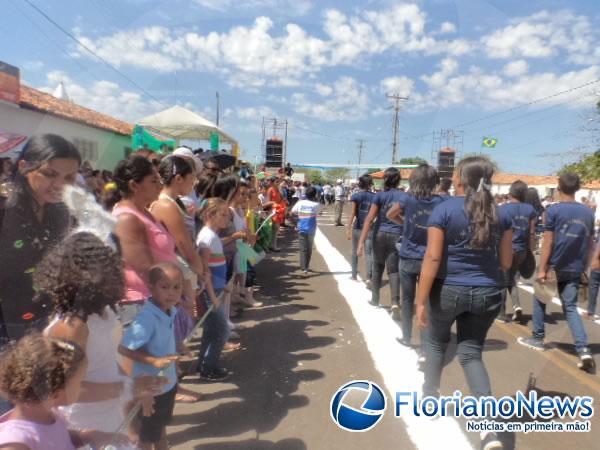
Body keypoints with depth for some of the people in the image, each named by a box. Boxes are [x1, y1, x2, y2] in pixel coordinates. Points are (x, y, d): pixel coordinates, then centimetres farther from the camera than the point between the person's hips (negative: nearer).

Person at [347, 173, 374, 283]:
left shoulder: (356, 196, -6)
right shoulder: (375, 196, 0)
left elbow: (353, 214, -10)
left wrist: (349, 229, -9)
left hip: (357, 227, 0)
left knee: (355, 251, 16)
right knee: (369, 253, 1)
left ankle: (354, 275, 24)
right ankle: (369, 277, -11)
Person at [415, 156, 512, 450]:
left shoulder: (444, 209, -10)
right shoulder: (499, 213, 2)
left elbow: (433, 258, -15)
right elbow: (506, 262, 7)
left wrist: (421, 301, -12)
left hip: (449, 290, -3)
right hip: (487, 293, 3)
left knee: (437, 341, 22)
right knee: (471, 352, 11)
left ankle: (430, 396, 37)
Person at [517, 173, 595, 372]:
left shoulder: (553, 210, -10)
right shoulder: (588, 212, 5)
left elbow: (548, 242, -13)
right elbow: (589, 244, 9)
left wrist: (542, 269, -11)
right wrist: (583, 267, 18)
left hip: (555, 266, -4)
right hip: (574, 269, 4)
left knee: (540, 300, 16)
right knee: (570, 307, 7)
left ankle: (537, 339, 24)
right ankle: (584, 350, -6)